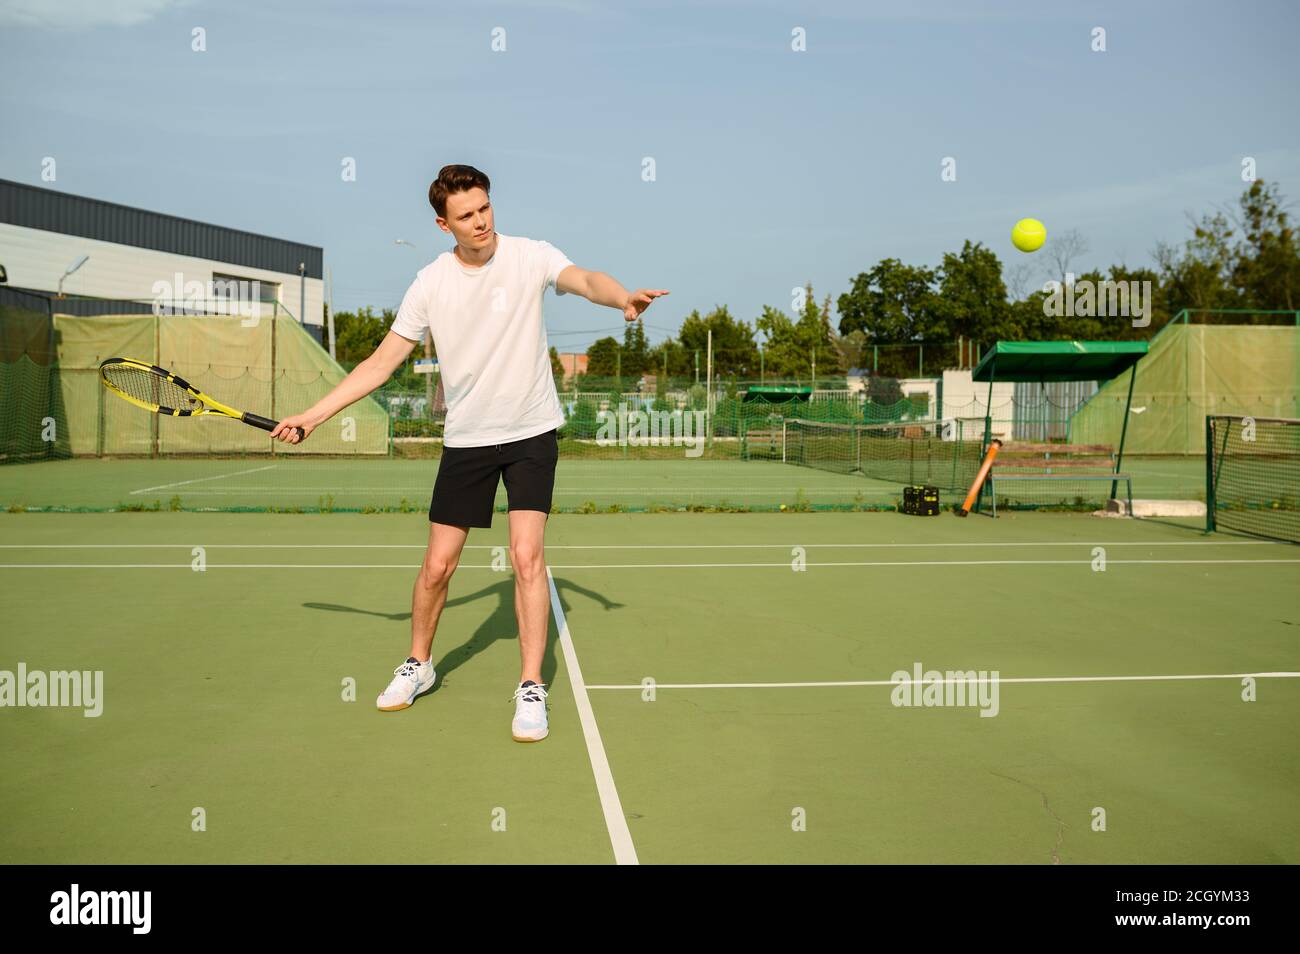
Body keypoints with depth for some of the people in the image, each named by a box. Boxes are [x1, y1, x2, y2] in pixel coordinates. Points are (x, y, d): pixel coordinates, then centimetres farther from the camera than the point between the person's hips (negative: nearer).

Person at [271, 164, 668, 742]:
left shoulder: (531, 257, -9)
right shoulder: (431, 283, -3)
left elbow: (583, 280, -29)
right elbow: (382, 362, 1)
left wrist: (622, 298, -53)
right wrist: (312, 416, -3)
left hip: (531, 433, -2)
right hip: (466, 438, 2)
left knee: (526, 556, -13)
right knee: (437, 565, 6)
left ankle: (531, 688, -2)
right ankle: (417, 664, 30)